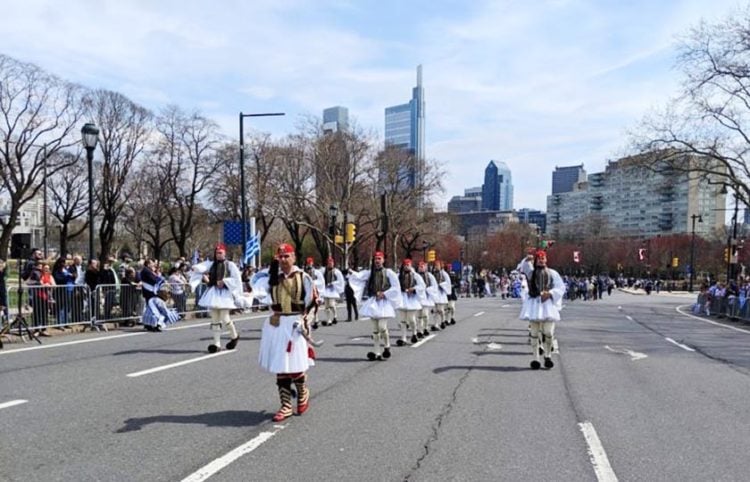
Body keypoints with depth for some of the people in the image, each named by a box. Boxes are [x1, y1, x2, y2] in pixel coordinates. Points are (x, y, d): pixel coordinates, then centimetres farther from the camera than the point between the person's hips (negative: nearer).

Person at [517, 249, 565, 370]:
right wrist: (527, 259, -25)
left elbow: (561, 287, 5)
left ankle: (548, 356, 16)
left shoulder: (552, 273, 11)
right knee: (534, 333, 2)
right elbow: (522, 267, -6)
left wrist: (550, 293, -12)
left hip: (548, 303, 0)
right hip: (534, 303, 0)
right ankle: (535, 359, 10)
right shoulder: (531, 271, 12)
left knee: (549, 333, -7)